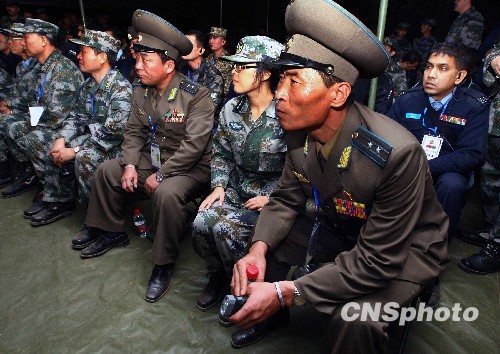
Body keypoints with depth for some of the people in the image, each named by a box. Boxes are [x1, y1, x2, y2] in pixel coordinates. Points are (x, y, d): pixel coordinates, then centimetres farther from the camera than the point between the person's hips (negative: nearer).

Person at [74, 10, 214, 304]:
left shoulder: (197, 95, -20)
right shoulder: (142, 92, 3)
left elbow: (194, 144, -26)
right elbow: (134, 131, 9)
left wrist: (160, 175, -23)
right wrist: (130, 165, -8)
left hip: (191, 168, -7)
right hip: (152, 159, 8)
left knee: (167, 193, -36)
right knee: (106, 171, 7)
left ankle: (164, 264, -16)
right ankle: (112, 232, 24)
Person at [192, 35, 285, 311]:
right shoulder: (231, 109, 3)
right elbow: (221, 154, 12)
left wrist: (272, 199, -17)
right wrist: (219, 186, -1)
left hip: (272, 197, -5)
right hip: (237, 190, 5)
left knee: (224, 227, -25)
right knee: (201, 223, -19)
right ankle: (218, 275, 13)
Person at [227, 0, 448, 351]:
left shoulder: (397, 153, -34)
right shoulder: (299, 131, -14)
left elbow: (378, 260, -30)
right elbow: (287, 199, -4)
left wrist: (284, 292, -32)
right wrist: (258, 249, -22)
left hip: (402, 249, -5)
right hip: (338, 229, 6)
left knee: (354, 318, -31)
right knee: (262, 242, 0)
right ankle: (270, 316, 27)